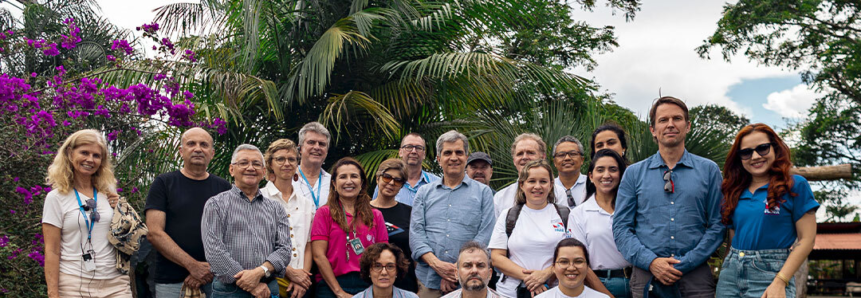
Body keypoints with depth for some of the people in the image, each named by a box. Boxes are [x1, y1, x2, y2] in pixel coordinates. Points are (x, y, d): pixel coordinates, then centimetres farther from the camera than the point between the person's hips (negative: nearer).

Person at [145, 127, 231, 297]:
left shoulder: (223, 187, 9)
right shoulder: (163, 183, 3)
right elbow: (154, 233, -6)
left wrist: (211, 269, -12)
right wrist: (193, 265, -13)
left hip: (215, 280, 2)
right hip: (171, 283, -2)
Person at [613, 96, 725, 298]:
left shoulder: (709, 170, 7)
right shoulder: (634, 173, 8)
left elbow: (717, 226, 1)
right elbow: (621, 227, 3)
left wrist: (684, 264, -9)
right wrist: (651, 262, -11)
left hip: (695, 276, 0)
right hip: (646, 277, 0)